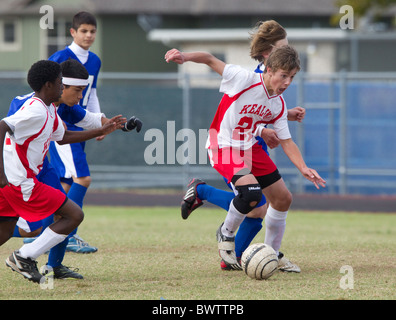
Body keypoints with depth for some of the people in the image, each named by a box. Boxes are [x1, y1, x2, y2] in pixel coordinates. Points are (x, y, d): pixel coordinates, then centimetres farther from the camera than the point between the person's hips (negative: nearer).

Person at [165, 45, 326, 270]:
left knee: (283, 199, 9)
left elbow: (286, 141, 6)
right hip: (225, 148, -8)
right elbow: (210, 60, -17)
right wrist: (186, 56, -36)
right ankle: (226, 234, 0)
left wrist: (304, 169, -7)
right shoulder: (244, 80, -20)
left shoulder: (279, 105, 0)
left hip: (251, 148, 8)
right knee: (251, 193, -29)